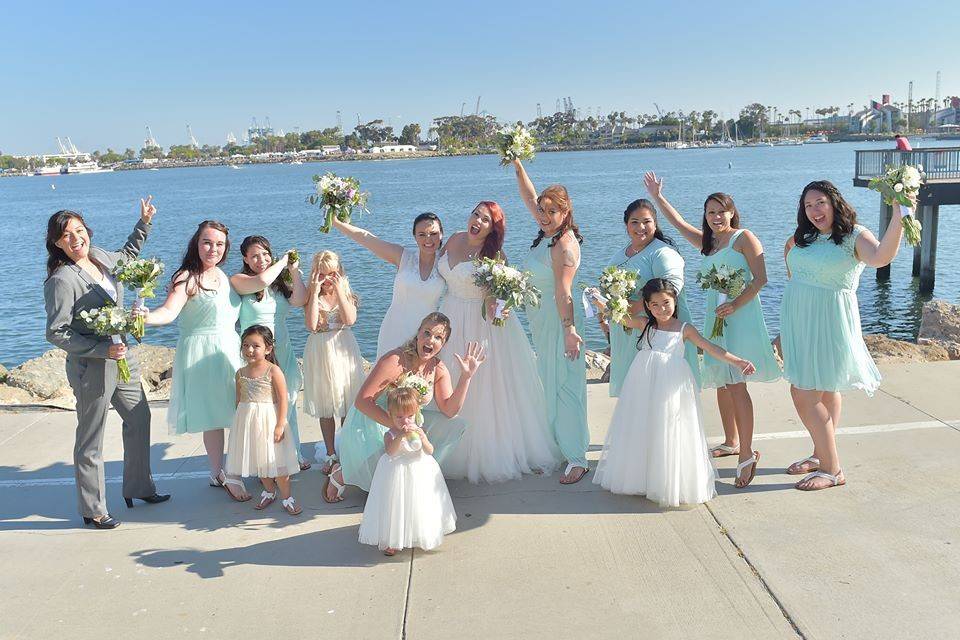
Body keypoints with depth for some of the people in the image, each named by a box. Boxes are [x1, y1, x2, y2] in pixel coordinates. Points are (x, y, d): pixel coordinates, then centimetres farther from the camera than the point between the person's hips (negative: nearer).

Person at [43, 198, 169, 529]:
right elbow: (56, 333, -21)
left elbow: (127, 255, 27)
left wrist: (144, 223, 25)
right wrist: (104, 350, -24)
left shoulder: (100, 257, 2)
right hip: (91, 367, -8)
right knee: (90, 441, 5)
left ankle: (138, 487, 37)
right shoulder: (62, 280, -20)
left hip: (122, 356, 8)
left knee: (139, 418, 19)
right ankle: (93, 510, 20)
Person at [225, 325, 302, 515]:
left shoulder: (274, 371, -12)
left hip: (269, 419, -5)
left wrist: (280, 425, -17)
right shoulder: (241, 373, 4)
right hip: (248, 421, 5)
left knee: (276, 460, 0)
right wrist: (240, 422, 11)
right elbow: (239, 399, 12)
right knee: (259, 460, 16)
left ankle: (286, 497, 13)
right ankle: (269, 492, 35)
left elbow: (283, 399, -13)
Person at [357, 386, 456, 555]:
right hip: (397, 474, -3)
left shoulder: (418, 431, -3)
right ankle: (392, 541, 15)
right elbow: (389, 451, -31)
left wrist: (423, 438, -29)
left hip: (419, 472, 3)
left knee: (418, 506, 13)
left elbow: (430, 451, -10)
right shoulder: (390, 434, -12)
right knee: (396, 506, 1)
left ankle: (423, 536, 33)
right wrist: (400, 436, -45)